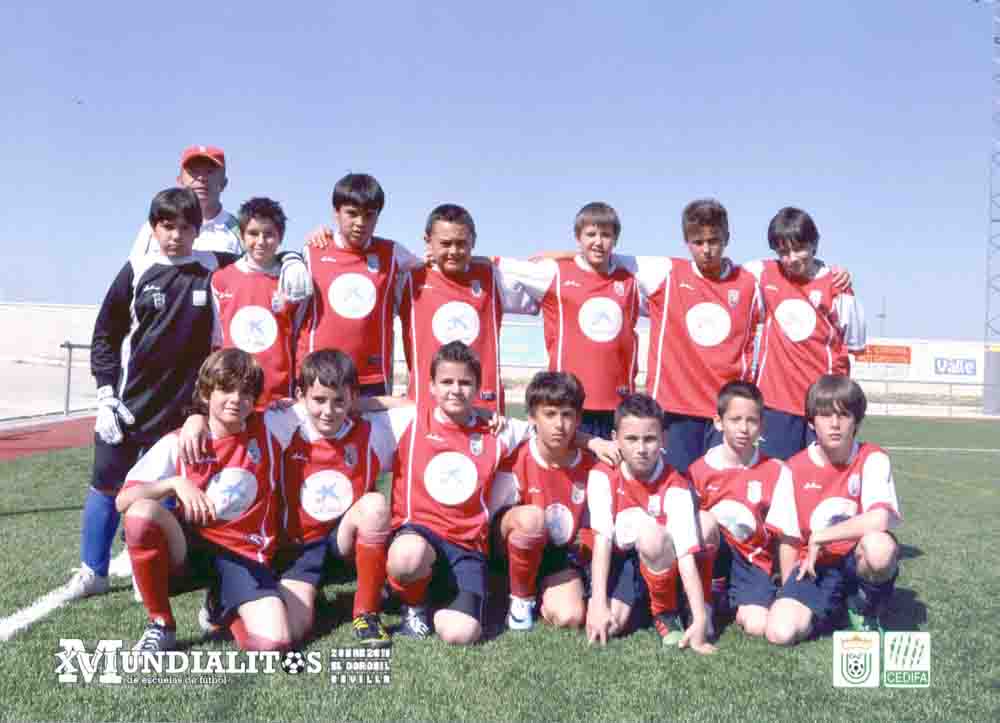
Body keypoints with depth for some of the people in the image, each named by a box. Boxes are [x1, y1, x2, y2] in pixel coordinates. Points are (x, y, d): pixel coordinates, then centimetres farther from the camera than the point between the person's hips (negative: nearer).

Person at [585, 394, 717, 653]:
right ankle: (640, 602, 5)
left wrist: (700, 619, -36)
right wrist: (598, 603, -32)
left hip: (659, 561, 1)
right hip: (618, 558, 0)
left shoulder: (675, 485, -22)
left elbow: (686, 554, -28)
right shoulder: (602, 475, -17)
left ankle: (666, 612, -10)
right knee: (608, 624, -29)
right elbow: (602, 538, -23)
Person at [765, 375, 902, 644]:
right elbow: (788, 539, 5)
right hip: (814, 567, 2)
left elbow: (881, 520, -29)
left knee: (879, 546, -38)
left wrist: (819, 538, -19)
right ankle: (834, 608, 10)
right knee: (780, 632, -24)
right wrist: (788, 592, 0)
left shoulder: (872, 459, -10)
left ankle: (864, 610, -4)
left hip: (857, 562, -2)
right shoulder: (795, 469, -2)